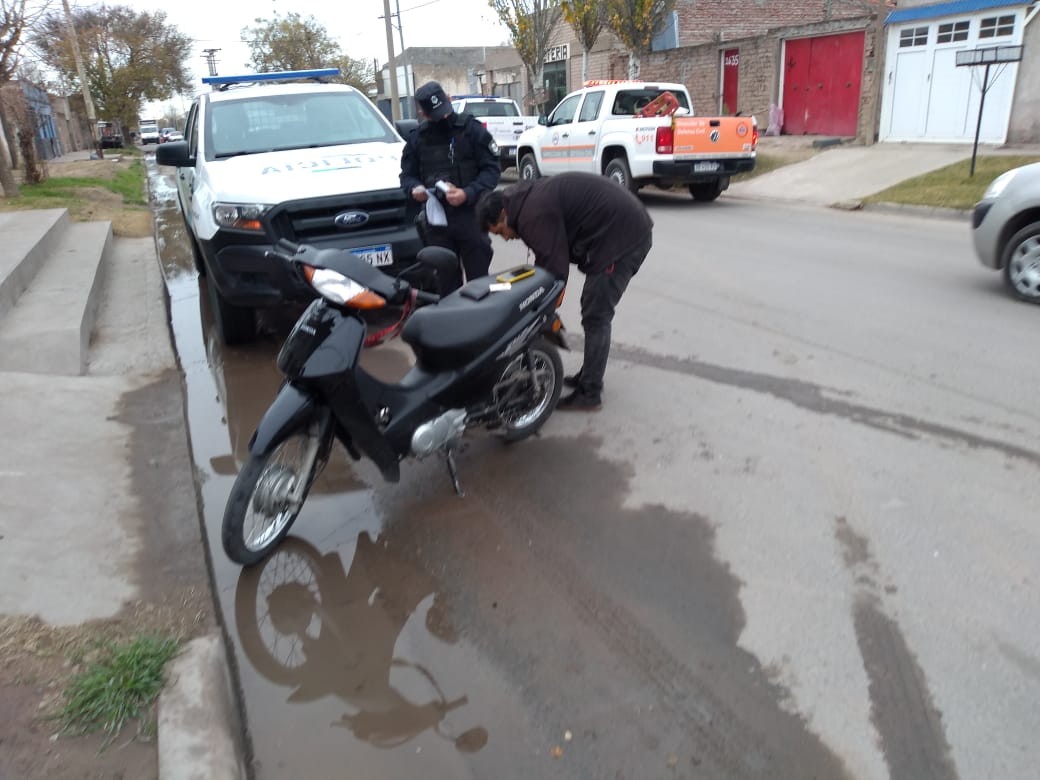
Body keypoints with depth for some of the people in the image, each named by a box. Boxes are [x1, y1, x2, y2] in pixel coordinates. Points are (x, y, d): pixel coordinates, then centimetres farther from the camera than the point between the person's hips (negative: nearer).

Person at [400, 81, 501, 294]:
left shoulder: (471, 128, 0)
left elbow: (491, 168, -3)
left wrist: (468, 193, -18)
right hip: (436, 220, 3)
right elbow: (407, 174, 18)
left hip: (470, 217, -3)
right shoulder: (418, 137, 11)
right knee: (446, 282, 7)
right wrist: (414, 188, -7)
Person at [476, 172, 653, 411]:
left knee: (595, 317, -5)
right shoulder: (531, 197, 15)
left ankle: (589, 394, 2)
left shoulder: (533, 215, -16)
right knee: (596, 314, 18)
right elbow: (548, 259, 19)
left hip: (619, 236, -10)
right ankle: (589, 376, 29)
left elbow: (553, 269, -17)